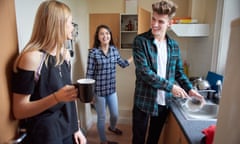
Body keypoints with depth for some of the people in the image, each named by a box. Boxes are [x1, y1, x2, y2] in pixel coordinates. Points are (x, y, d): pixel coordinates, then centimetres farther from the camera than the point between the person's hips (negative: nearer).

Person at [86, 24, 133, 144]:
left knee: (115, 115, 21)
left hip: (112, 89, 5)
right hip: (99, 90, -4)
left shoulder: (114, 50, 0)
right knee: (102, 117, 13)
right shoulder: (93, 52, -15)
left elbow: (122, 64, 17)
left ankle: (112, 127, 56)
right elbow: (89, 74, -11)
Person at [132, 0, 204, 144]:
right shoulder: (140, 41, -13)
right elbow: (144, 72, -22)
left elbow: (179, 72, 11)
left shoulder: (174, 45, 2)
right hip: (144, 101, -4)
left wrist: (190, 89, -3)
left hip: (164, 102, 4)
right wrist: (170, 86, -20)